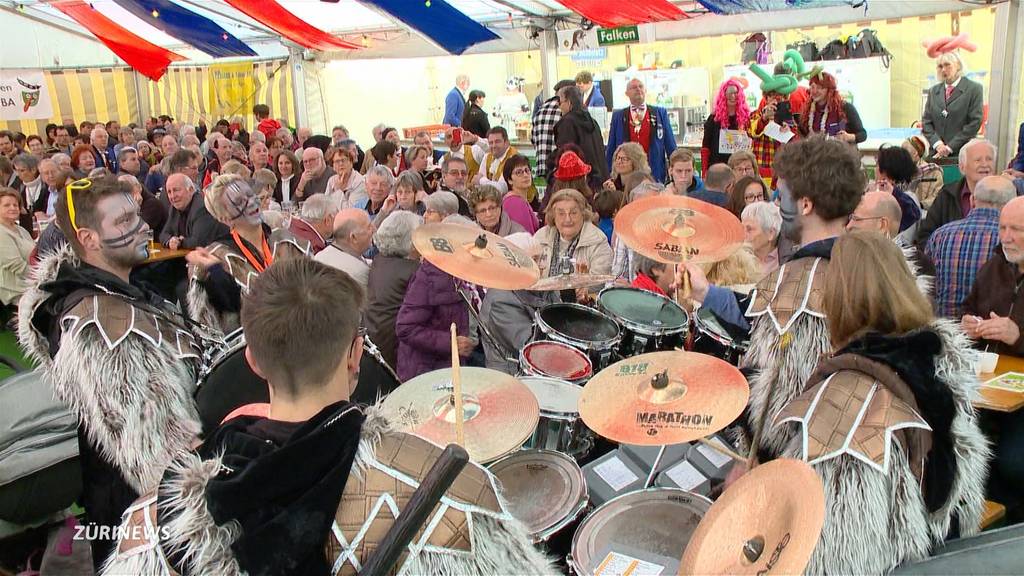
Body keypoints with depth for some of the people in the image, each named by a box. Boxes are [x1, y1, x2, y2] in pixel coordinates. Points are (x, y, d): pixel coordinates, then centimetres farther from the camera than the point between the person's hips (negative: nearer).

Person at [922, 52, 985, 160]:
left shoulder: (974, 89, 2)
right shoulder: (933, 91, 14)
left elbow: (975, 122, -5)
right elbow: (926, 121, 10)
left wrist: (950, 147, -10)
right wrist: (937, 143, -6)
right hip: (936, 153, 3)